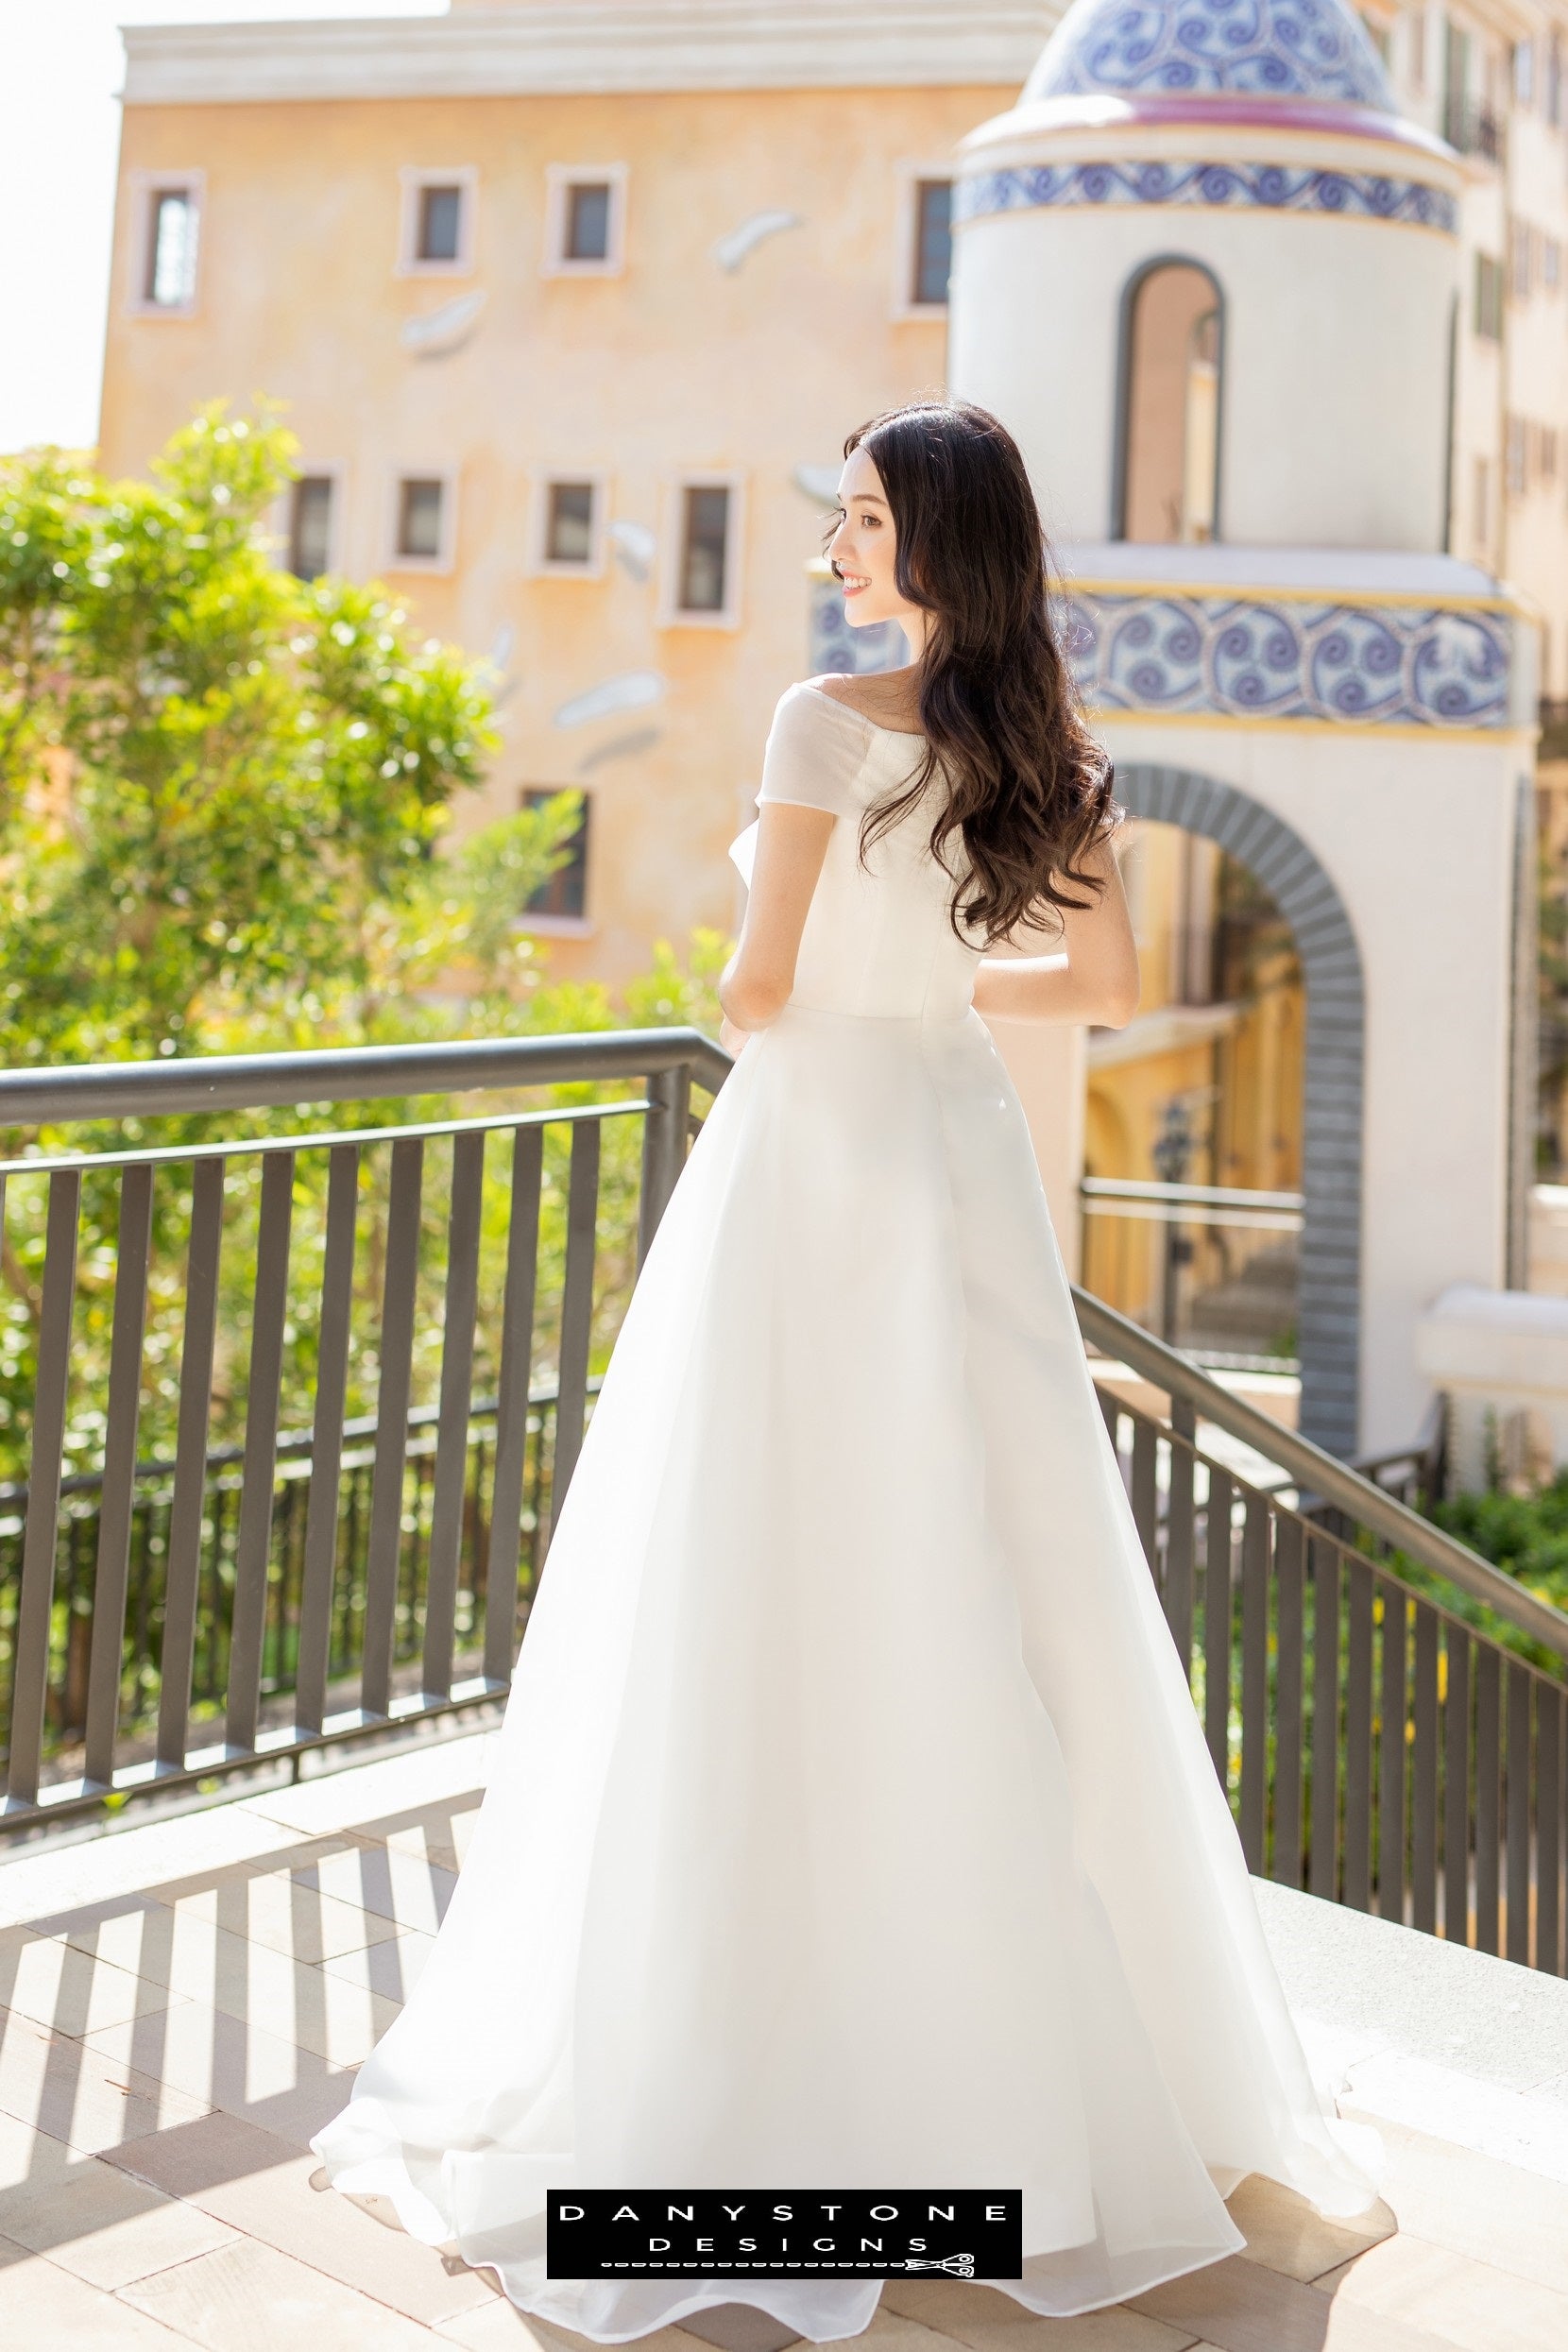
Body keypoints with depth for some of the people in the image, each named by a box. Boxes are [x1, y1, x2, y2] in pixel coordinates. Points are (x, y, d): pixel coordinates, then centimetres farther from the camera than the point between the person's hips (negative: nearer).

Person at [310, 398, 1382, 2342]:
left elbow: (757, 982, -10)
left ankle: (773, 2054, 8)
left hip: (813, 1159, -6)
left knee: (776, 1613, 0)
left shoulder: (830, 723, -11)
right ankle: (1038, 2047, 22)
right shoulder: (1052, 751, 7)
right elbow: (1103, 982, 14)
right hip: (961, 1158, 6)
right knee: (982, 1606, 12)